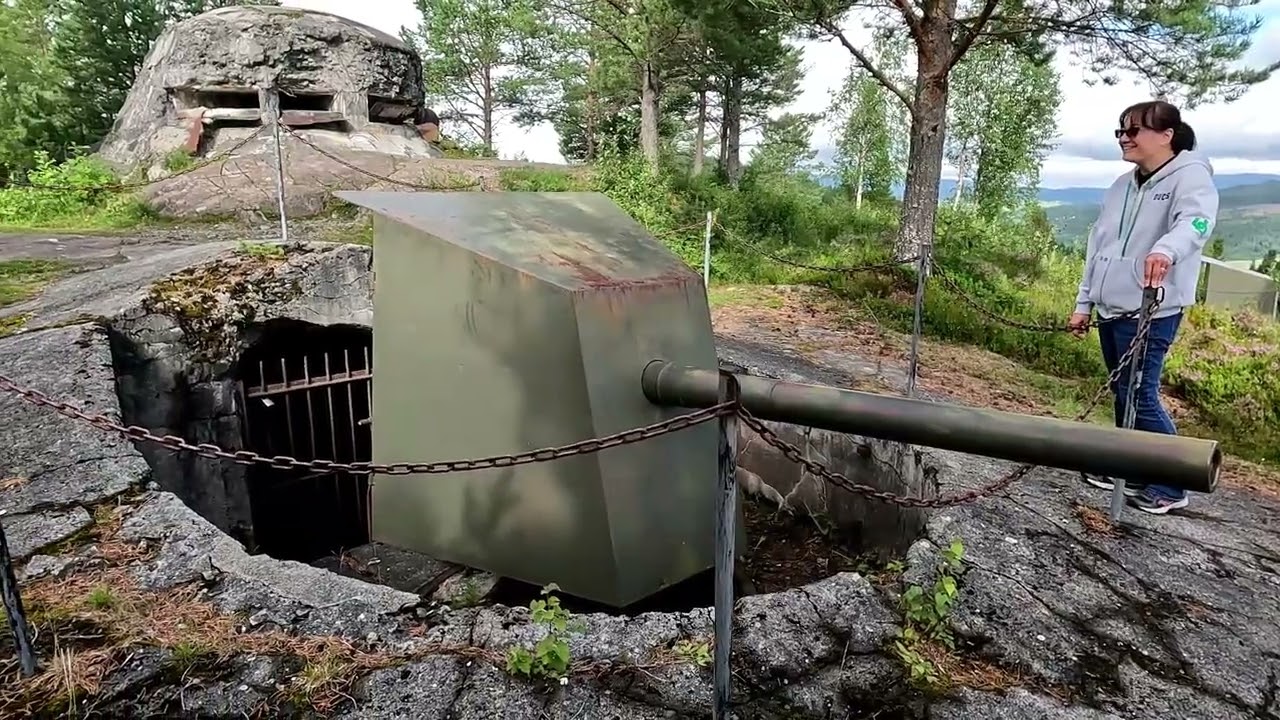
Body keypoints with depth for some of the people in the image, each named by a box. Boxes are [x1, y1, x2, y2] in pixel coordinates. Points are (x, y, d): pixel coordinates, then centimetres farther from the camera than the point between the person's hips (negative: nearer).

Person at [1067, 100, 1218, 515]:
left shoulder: (1191, 176, -8)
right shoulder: (1122, 186, 15)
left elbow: (1196, 221, -29)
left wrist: (1167, 249, -51)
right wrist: (1084, 303, 15)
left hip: (1151, 312, -8)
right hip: (1111, 309, 8)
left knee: (1140, 396, -6)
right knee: (1122, 393, 14)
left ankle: (1169, 487, 9)